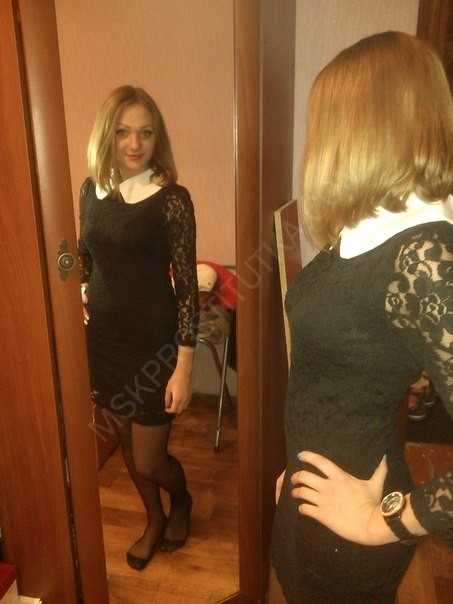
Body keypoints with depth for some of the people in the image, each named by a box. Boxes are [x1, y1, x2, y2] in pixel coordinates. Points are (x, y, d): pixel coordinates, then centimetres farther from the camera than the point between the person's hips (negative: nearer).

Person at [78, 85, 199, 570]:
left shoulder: (171, 199, -14)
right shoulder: (92, 189, 1)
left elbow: (187, 287, -14)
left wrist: (184, 367, -15)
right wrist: (81, 296, 0)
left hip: (154, 343, -5)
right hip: (102, 338, 5)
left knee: (149, 460, 7)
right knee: (127, 444, 20)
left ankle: (182, 501, 43)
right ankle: (154, 519, 47)